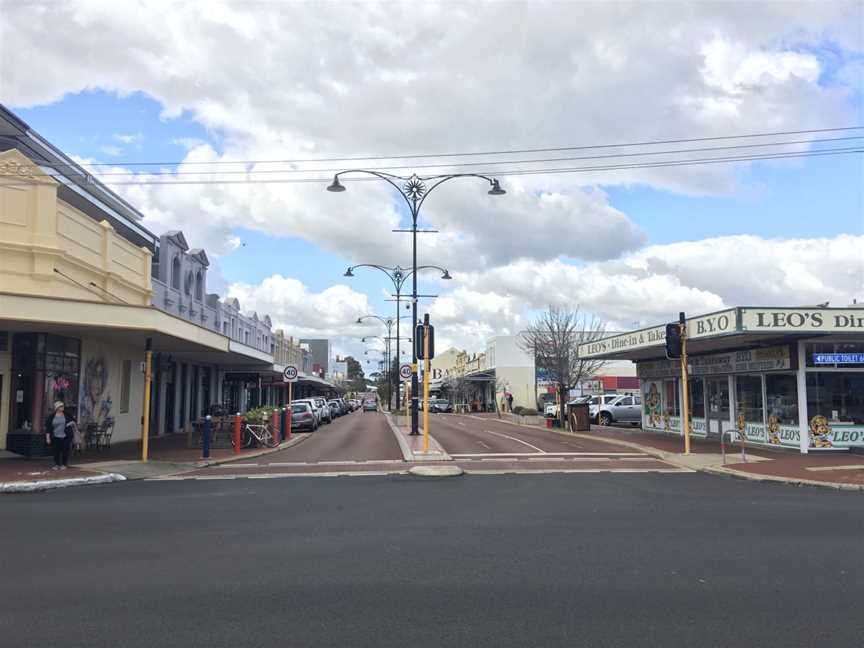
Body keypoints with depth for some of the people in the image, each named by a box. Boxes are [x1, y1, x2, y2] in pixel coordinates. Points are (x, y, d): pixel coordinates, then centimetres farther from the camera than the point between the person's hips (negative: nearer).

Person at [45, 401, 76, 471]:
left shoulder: (67, 415, 4)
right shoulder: (51, 416, 0)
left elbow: (73, 421, 21)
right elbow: (48, 427, 0)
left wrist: (72, 422, -1)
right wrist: (48, 437, -4)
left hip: (66, 437, 0)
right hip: (55, 437, 0)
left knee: (65, 451, 0)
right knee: (56, 451, 2)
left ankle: (64, 465, 11)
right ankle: (57, 464, 16)